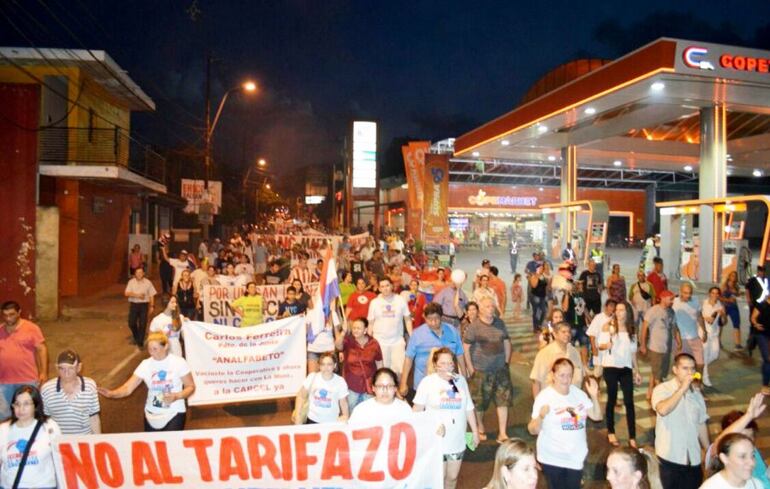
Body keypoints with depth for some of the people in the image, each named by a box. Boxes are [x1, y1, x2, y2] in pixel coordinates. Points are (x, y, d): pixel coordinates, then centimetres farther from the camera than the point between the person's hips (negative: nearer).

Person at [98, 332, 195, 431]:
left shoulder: (178, 362, -11)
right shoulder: (145, 364, -4)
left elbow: (190, 387, -5)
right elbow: (128, 388, -9)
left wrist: (176, 396, -22)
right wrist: (111, 393, -27)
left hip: (174, 413, -3)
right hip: (152, 414, 3)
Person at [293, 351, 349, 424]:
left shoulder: (340, 381, -13)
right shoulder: (312, 377, -12)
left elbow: (343, 402, -4)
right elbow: (301, 396, -2)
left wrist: (345, 416, -18)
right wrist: (298, 415, -6)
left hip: (331, 422, 0)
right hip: (312, 420, 1)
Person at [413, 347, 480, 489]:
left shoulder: (460, 380, 1)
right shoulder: (428, 382, -12)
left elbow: (468, 409, 9)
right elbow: (417, 410, -9)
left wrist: (475, 431, 13)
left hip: (457, 440, 4)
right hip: (437, 441, -4)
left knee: (452, 477, 16)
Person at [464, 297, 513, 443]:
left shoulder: (500, 323, 5)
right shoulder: (474, 326, -11)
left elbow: (507, 342, 13)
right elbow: (466, 346, -11)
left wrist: (507, 361, 8)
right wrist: (470, 368, -11)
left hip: (501, 369, 4)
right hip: (481, 371, -4)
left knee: (504, 400, 1)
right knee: (480, 401, 10)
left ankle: (502, 433, 9)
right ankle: (480, 428, 33)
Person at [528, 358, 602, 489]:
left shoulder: (579, 393, 0)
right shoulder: (544, 397, -18)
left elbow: (596, 416, 4)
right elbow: (533, 430, -16)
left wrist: (594, 397, -11)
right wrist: (541, 416, -37)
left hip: (576, 456, 5)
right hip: (552, 458, -5)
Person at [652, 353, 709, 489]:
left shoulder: (697, 394, 6)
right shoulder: (662, 389, -10)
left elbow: (701, 424, 15)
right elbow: (663, 410, -30)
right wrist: (682, 389, -25)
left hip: (693, 459, 5)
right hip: (669, 457, -5)